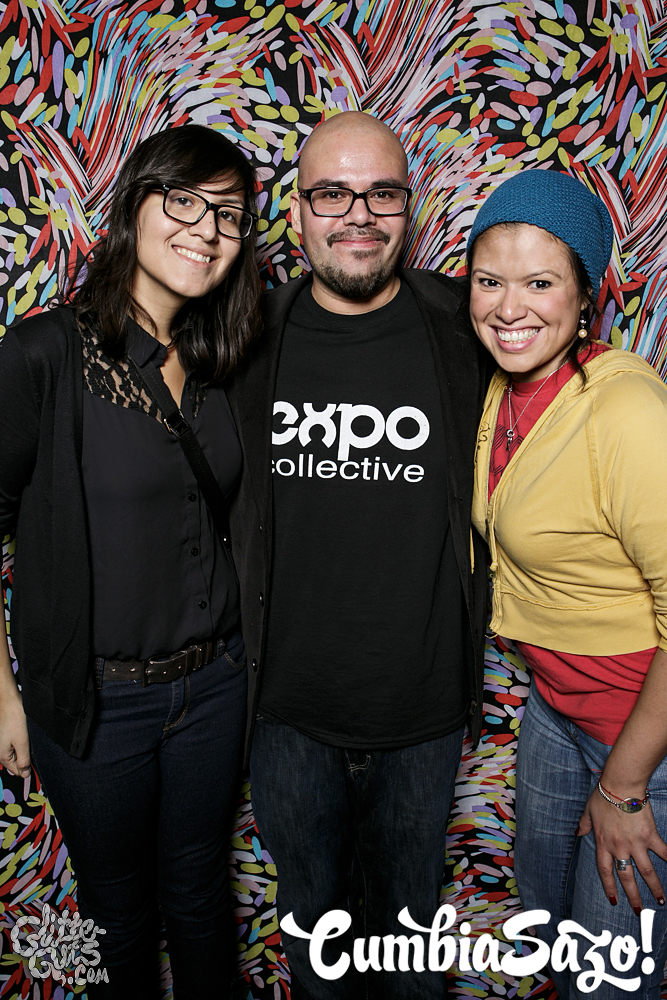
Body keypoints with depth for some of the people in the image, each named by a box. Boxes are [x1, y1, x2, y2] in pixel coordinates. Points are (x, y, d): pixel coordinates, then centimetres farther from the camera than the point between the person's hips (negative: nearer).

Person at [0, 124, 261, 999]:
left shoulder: (214, 363, 0)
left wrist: (238, 648, 7)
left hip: (213, 680, 4)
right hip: (94, 697, -4)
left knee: (200, 886, 24)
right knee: (120, 905, 21)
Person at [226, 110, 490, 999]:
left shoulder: (462, 332, -10)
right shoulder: (253, 339, -7)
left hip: (423, 704, 0)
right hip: (289, 702, 1)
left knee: (409, 899, 25)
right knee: (310, 902, 25)